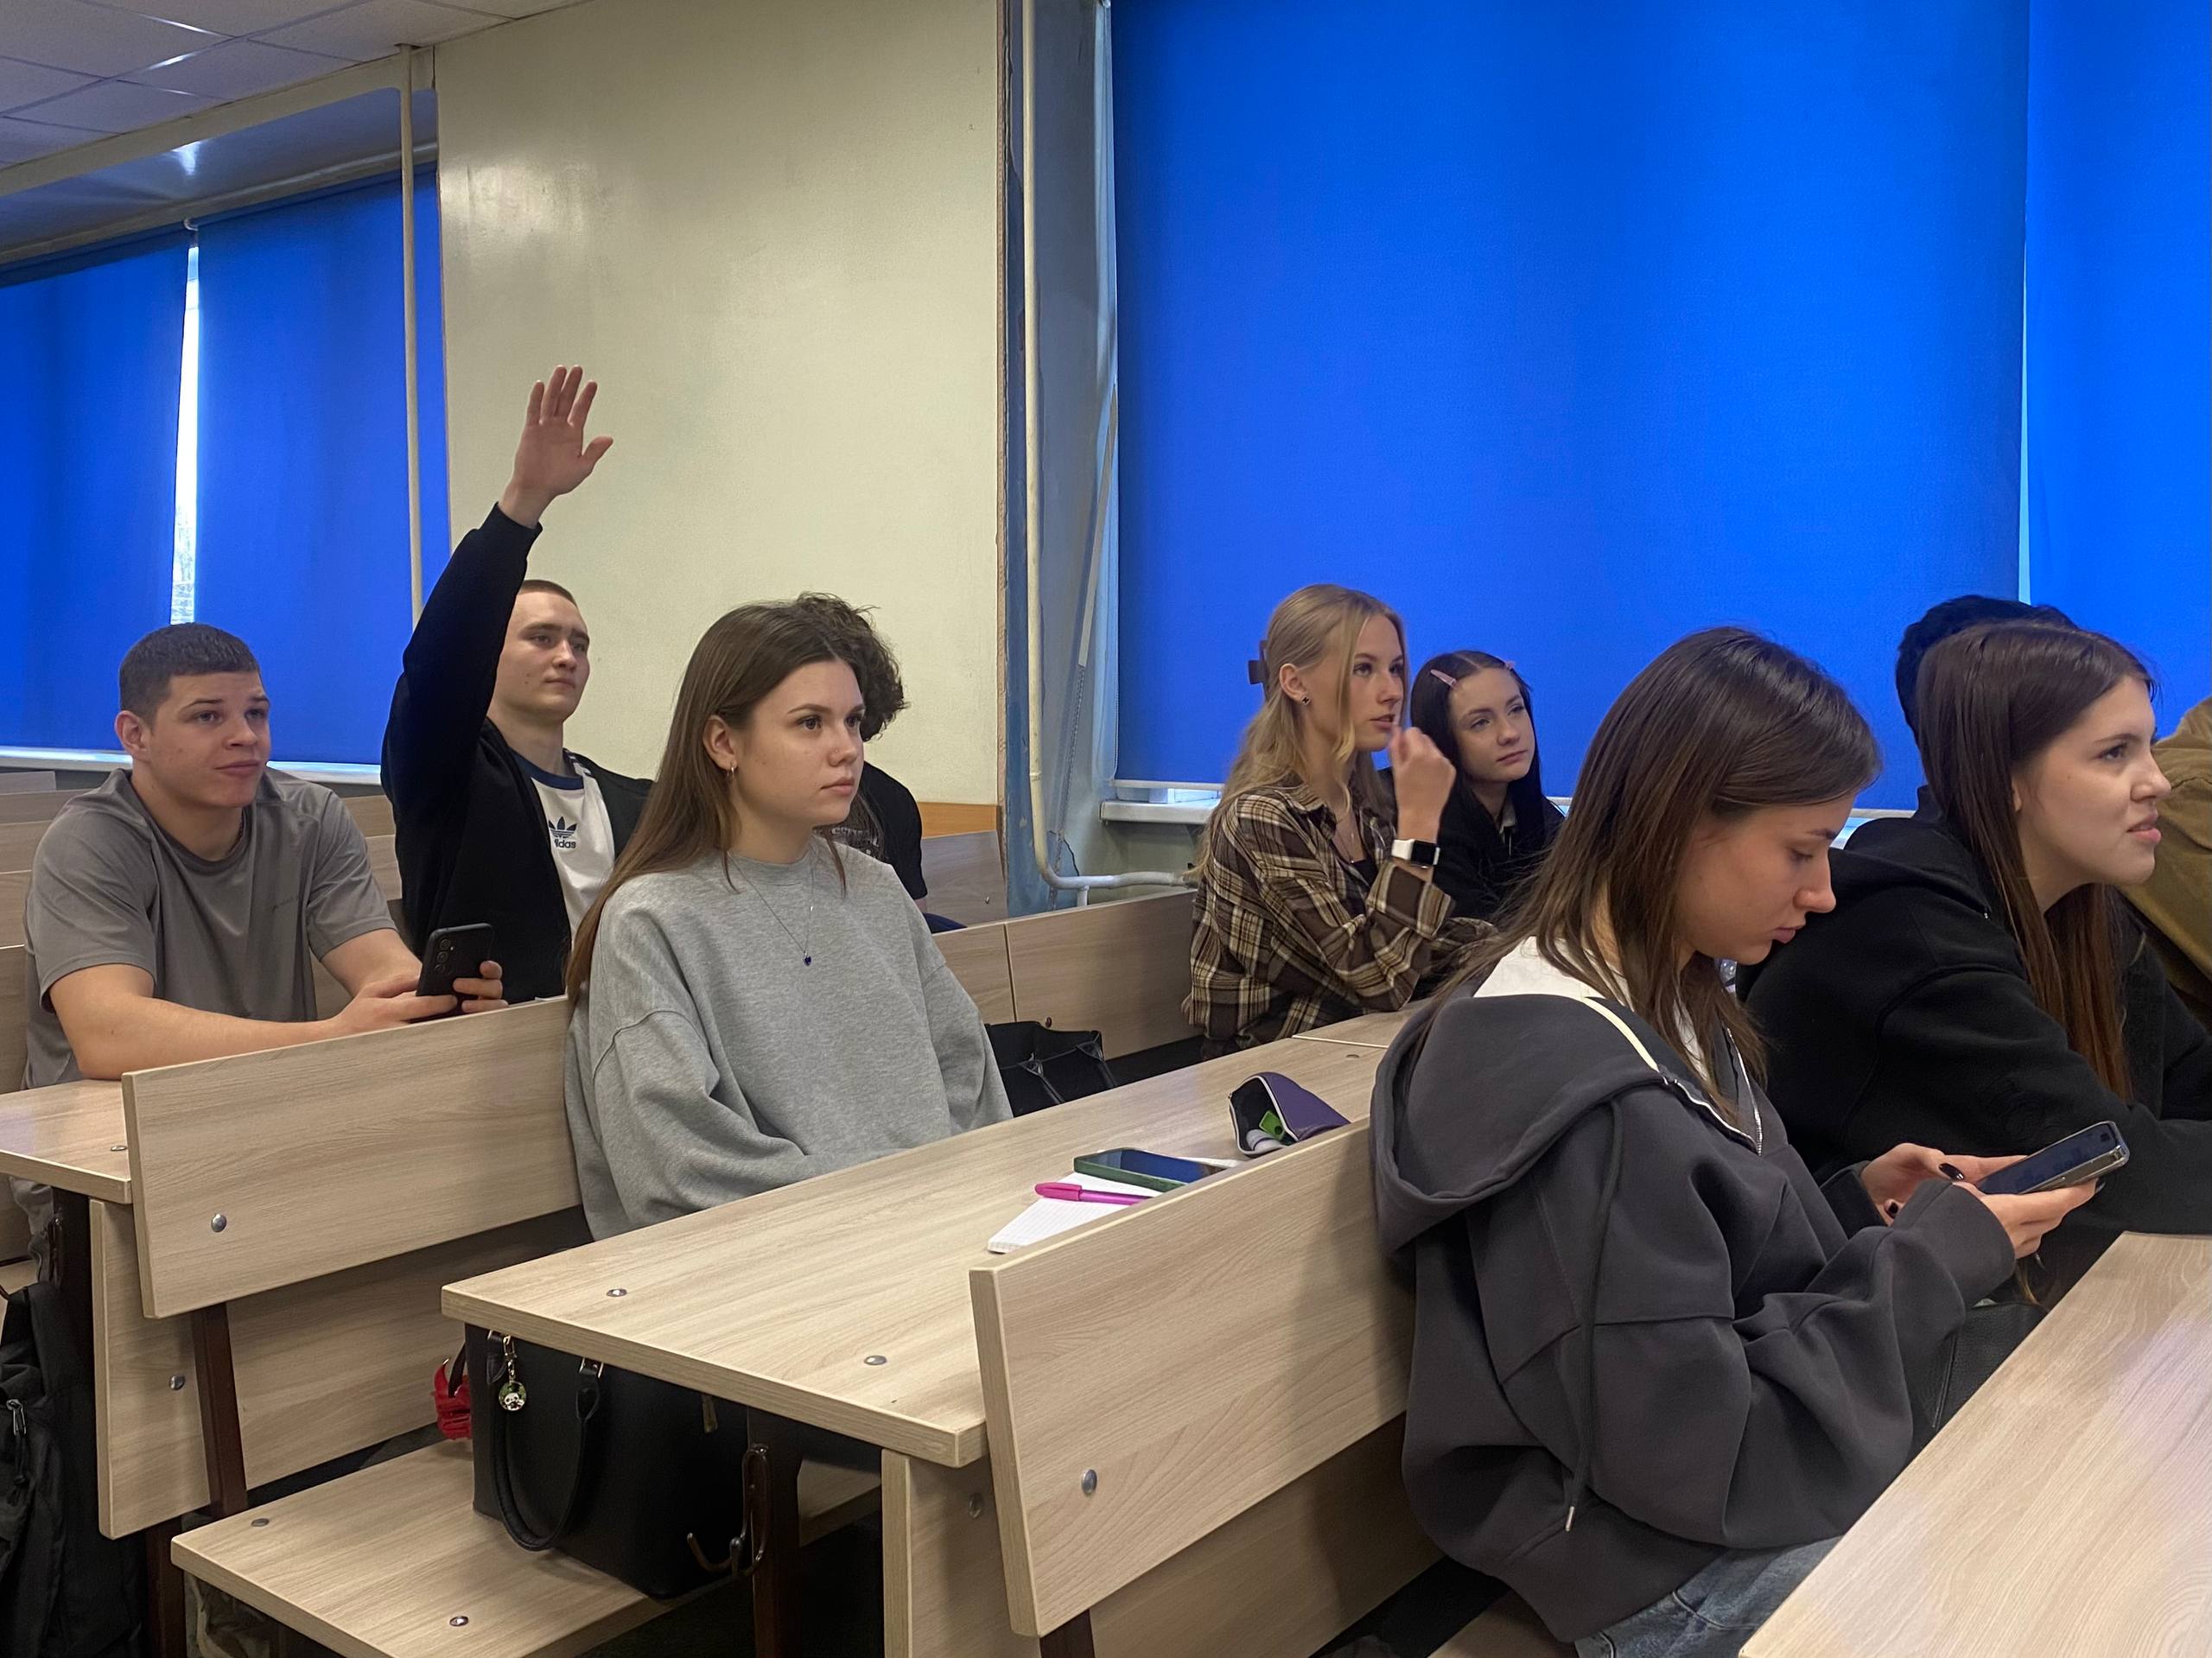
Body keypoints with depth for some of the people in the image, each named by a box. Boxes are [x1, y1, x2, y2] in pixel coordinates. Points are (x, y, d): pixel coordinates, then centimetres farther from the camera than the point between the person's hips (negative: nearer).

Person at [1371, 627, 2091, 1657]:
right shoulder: (1580, 1095, -29)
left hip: (1745, 1462, 9)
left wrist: (1856, 1204, -4)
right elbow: (1699, 1453, -25)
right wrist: (1938, 1257, -17)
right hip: (1668, 1563, -9)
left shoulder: (1666, 1002, 3)